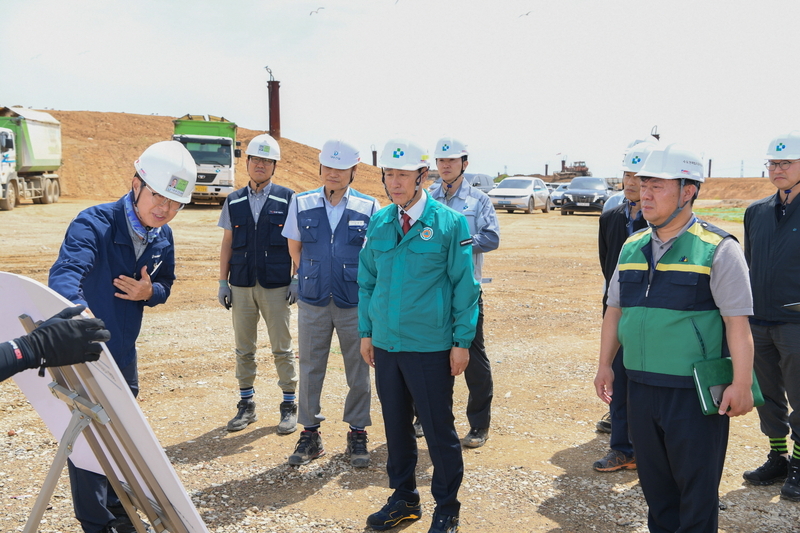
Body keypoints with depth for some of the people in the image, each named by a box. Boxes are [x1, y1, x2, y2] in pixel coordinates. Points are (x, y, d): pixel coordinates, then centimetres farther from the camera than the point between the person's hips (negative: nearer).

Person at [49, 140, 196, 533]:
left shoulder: (163, 237, -3)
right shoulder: (94, 224, -25)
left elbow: (165, 285, 10)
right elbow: (64, 274, -42)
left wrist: (149, 292, -14)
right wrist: (80, 314, -63)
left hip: (124, 353, 7)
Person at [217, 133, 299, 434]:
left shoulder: (287, 199, 1)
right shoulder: (234, 202, 9)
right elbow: (227, 243, 11)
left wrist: (298, 280, -5)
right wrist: (223, 282, 6)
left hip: (276, 286, -3)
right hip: (241, 286, 3)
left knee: (282, 349, 3)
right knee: (244, 350, 10)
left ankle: (289, 406, 15)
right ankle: (246, 406, 21)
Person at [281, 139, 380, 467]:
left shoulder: (369, 208, -1)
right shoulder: (302, 204, 4)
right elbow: (295, 248, 15)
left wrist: (362, 282, 3)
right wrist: (312, 277, 10)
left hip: (355, 302, -1)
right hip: (313, 301, 1)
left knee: (358, 371, 6)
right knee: (310, 369, 7)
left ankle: (357, 434, 20)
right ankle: (310, 434, 21)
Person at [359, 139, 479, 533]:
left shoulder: (449, 223, -8)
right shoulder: (378, 223, 6)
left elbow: (464, 286, -7)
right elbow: (367, 280, 12)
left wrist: (462, 341, -9)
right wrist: (366, 332, 9)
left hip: (430, 347, -4)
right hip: (385, 344, 5)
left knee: (438, 428, 5)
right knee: (395, 425, 16)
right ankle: (403, 498, 33)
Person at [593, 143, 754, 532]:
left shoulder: (717, 249, -8)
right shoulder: (632, 247, 9)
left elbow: (738, 322, -12)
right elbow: (614, 310, 15)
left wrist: (741, 384, -16)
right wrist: (604, 365, 12)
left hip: (695, 393, -5)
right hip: (640, 387, 5)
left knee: (696, 487, 6)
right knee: (654, 482, 17)